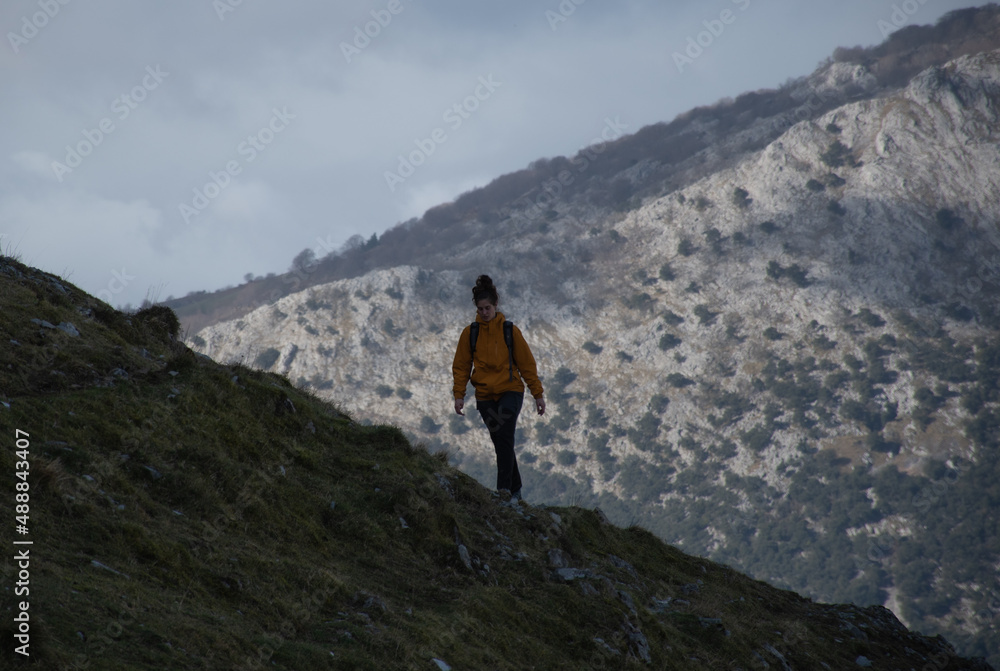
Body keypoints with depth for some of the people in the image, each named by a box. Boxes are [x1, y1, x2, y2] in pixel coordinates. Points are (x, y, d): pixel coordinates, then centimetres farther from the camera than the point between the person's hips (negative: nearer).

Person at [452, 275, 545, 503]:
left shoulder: (510, 331, -2)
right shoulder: (470, 333, 2)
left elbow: (527, 363, 3)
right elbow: (461, 366, 8)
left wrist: (538, 394, 3)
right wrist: (459, 395, 0)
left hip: (511, 391, -2)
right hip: (485, 396, 2)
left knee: (504, 436, -20)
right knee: (501, 442, 3)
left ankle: (504, 487, -20)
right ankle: (515, 489, 15)